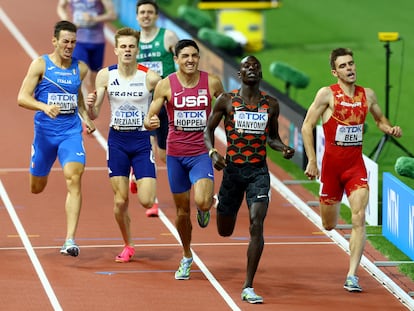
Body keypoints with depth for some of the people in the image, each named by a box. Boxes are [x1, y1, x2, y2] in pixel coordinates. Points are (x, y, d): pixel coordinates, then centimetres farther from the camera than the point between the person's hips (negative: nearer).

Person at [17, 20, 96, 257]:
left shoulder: (81, 69, 4)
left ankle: (70, 240, -23)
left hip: (71, 131, 1)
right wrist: (45, 107, -29)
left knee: (74, 179, -20)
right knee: (37, 188, 13)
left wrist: (86, 117, 10)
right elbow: (22, 98, -11)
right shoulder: (40, 65, -6)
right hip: (45, 131, -1)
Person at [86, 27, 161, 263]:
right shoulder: (105, 76, -4)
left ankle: (148, 186, 27)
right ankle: (128, 246, 24)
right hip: (117, 140, 2)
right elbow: (94, 115, 0)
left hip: (142, 140, -2)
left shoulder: (150, 78, -10)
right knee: (120, 201, 2)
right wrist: (91, 105, -23)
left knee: (146, 201, -10)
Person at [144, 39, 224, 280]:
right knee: (182, 210, 11)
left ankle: (206, 207, 14)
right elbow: (150, 118, -1)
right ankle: (187, 257, 32)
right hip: (176, 154, 1)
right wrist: (150, 123, -24)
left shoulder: (212, 83, -5)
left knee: (202, 202, -25)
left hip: (201, 153, -1)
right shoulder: (166, 85, -5)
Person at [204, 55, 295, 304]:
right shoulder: (226, 101, -1)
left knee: (257, 225, -17)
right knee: (225, 231, 12)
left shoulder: (271, 105, 4)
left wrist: (284, 149, -6)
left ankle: (248, 288, -11)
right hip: (232, 170, 0)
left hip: (259, 171, 0)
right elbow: (208, 130, 5)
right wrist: (213, 152, -14)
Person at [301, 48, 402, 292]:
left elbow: (380, 119, 21)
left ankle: (352, 276, -15)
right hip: (332, 164, -2)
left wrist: (390, 129, -2)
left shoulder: (368, 95, 4)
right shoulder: (327, 94, -7)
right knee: (329, 225, 10)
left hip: (356, 165, 2)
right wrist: (311, 161, -11)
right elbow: (307, 126, -5)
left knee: (359, 218, -16)